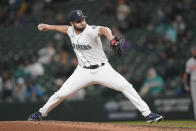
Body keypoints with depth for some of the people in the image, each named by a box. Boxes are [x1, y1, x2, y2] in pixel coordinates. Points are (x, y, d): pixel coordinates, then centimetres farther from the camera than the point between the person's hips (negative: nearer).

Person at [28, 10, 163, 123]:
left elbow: (104, 29, -45)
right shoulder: (71, 31, -2)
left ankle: (148, 114, -12)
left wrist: (111, 38, -67)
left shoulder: (90, 30, -22)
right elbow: (65, 28, 24)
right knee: (61, 93, -1)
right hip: (83, 71, 4)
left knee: (126, 87, -17)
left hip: (102, 69, -4)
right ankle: (42, 113, 22)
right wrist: (48, 27, 29)